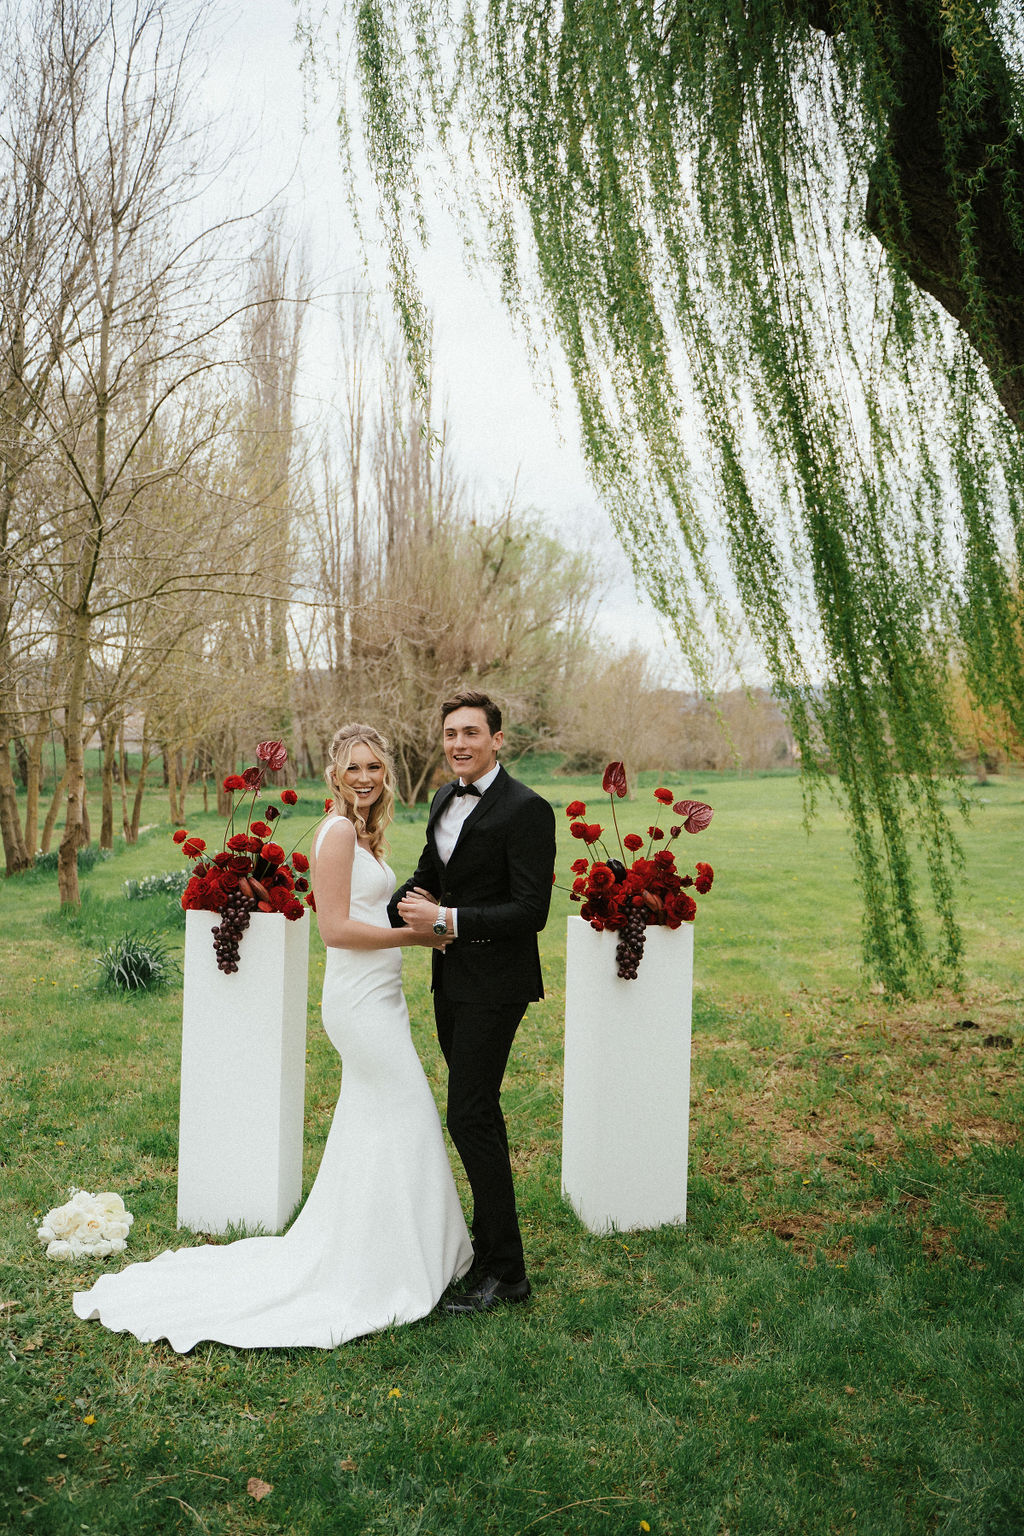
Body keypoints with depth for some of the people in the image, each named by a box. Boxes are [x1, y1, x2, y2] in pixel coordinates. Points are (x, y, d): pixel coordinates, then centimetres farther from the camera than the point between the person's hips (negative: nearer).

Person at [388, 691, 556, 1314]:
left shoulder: (527, 810, -16)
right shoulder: (445, 799, 9)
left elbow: (531, 910, -21)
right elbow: (428, 872, 21)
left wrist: (448, 919, -22)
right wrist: (393, 910, 1)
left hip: (494, 985, -9)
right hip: (452, 980, 9)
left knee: (470, 1116, -8)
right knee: (478, 1111, 19)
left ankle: (504, 1270, 5)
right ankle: (492, 1234, 36)